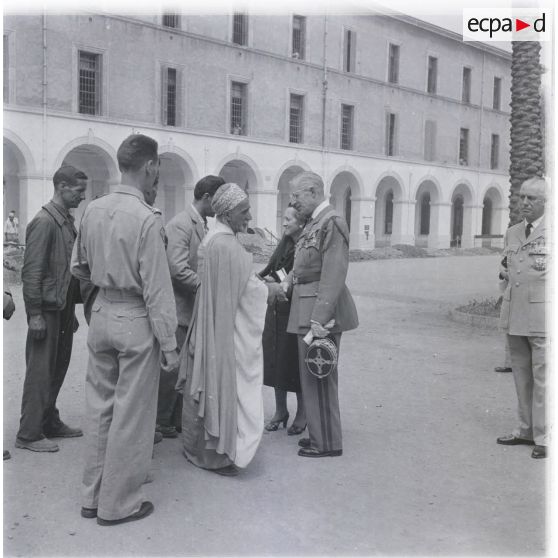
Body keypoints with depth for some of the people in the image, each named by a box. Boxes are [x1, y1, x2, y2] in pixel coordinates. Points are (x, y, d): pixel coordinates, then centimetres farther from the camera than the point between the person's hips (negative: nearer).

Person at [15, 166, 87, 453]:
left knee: (58, 368, 14)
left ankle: (50, 423, 26)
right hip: (47, 309, -8)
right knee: (40, 372, -1)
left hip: (64, 307, 8)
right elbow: (31, 271, -17)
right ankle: (29, 434, 9)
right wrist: (35, 314, -19)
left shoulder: (67, 221, 12)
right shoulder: (44, 221, -14)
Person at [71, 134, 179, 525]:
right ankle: (118, 503, 19)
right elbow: (157, 289, -17)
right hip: (135, 318, -7)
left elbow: (79, 267, 14)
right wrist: (168, 344, -12)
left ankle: (93, 495, 31)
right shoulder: (147, 218, -17)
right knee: (131, 413, 6)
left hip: (101, 313, 7)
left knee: (100, 405, 17)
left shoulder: (93, 210, 3)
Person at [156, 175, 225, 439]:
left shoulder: (203, 225, 14)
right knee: (172, 367, 0)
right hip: (180, 309, -9)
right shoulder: (180, 224, -15)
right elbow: (177, 269, -24)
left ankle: (179, 420, 24)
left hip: (195, 310, 9)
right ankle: (160, 421, 14)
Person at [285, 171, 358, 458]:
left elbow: (334, 275, -23)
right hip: (306, 308, 10)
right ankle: (320, 433, 32)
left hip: (321, 309, -9)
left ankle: (327, 443, 14)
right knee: (312, 375, 18)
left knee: (318, 376, 1)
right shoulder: (313, 223, 14)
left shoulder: (332, 223, -16)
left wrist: (319, 319, -26)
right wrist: (287, 284, 0)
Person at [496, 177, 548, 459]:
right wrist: (506, 275, 11)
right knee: (521, 375, 13)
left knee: (543, 377, -3)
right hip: (514, 314, 6)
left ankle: (544, 437, 7)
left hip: (542, 316, -6)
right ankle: (526, 430, 24)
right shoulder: (512, 233, 15)